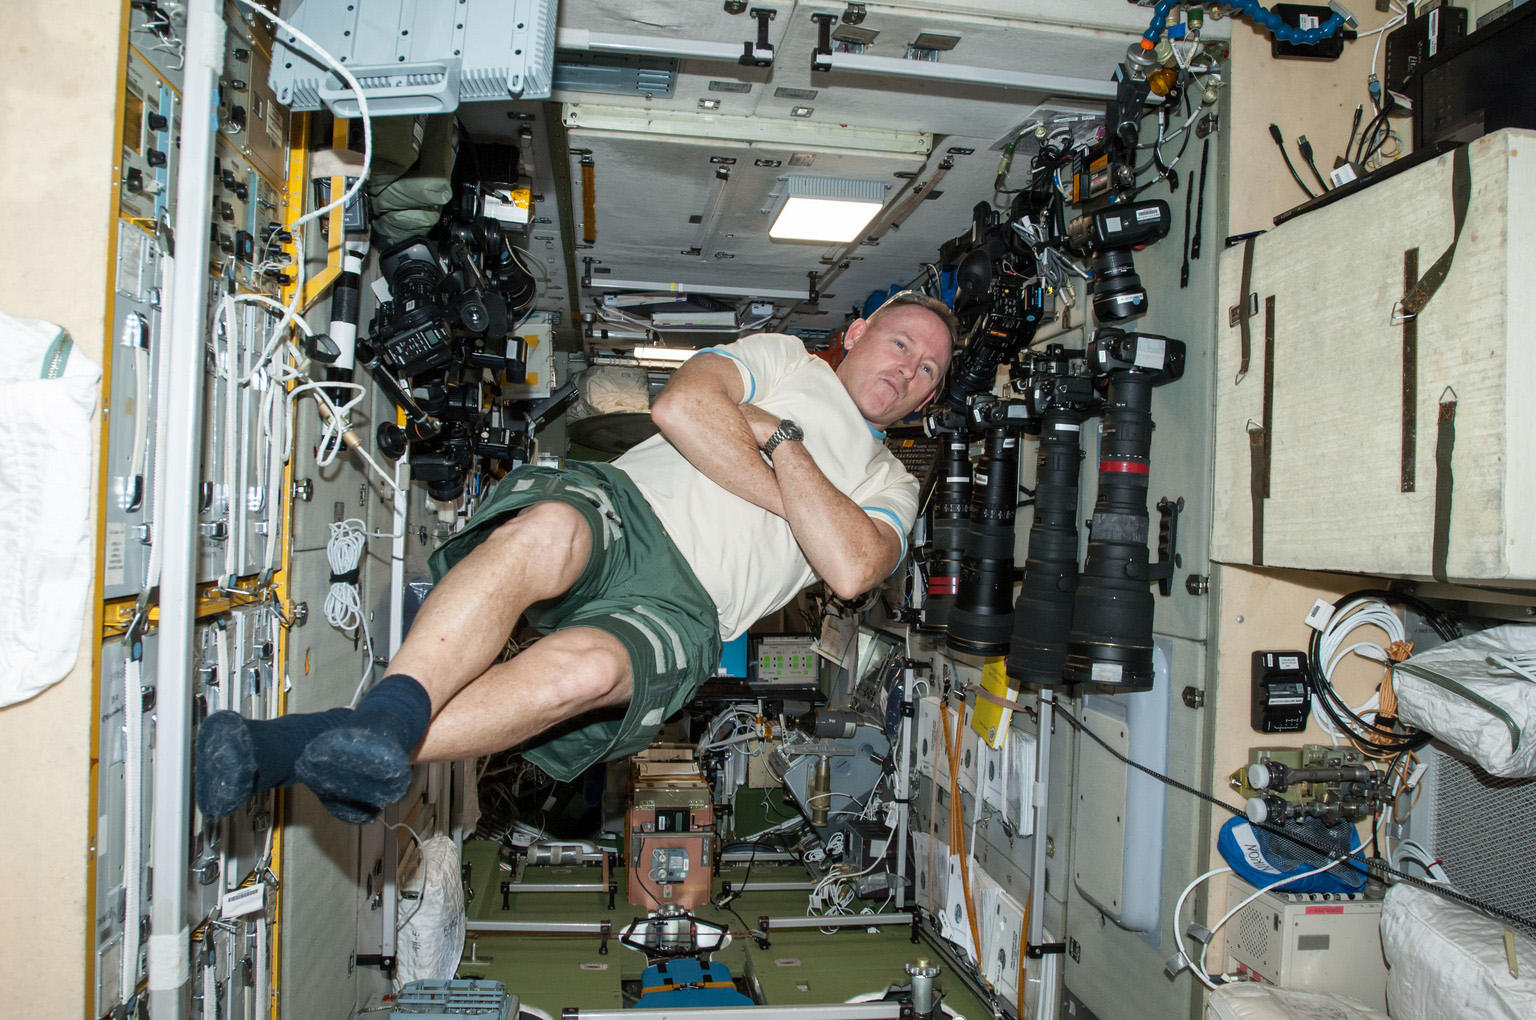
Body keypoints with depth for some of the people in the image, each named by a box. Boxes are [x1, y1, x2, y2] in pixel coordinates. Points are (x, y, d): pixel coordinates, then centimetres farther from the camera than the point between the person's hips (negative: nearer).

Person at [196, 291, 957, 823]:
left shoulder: (890, 487, 26)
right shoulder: (783, 359, 24)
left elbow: (850, 570, 1)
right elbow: (680, 407, 2)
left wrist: (780, 438, 3)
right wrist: (785, 502, 2)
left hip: (684, 609, 0)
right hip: (620, 511, 1)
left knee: (585, 669, -34)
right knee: (546, 532, -37)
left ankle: (289, 747, -35)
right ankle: (385, 713, -43)